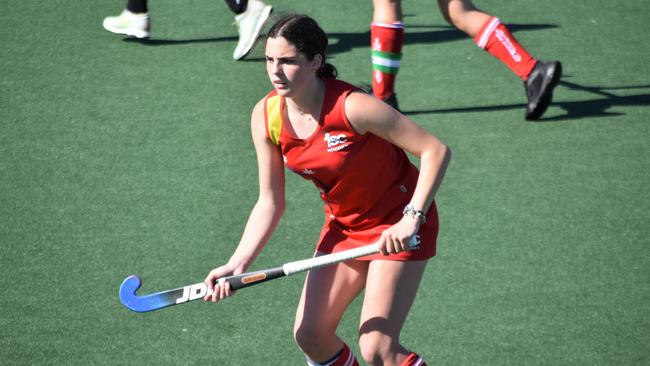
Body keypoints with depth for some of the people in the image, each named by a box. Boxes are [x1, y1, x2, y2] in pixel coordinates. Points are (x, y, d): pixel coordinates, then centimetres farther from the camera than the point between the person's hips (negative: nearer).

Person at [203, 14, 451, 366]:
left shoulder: (352, 106, -29)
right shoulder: (265, 116, -12)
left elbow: (436, 151, -24)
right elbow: (270, 202, -4)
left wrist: (411, 219, -32)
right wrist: (236, 264, -15)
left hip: (398, 224, -6)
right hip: (343, 225, 6)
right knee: (309, 335, 2)